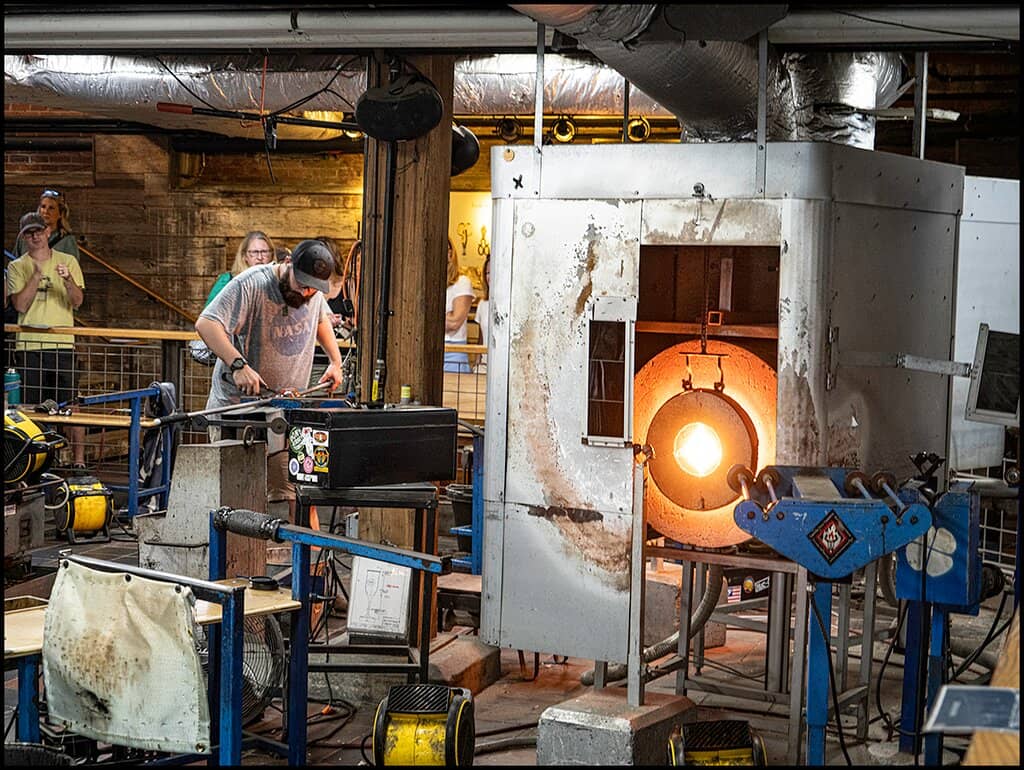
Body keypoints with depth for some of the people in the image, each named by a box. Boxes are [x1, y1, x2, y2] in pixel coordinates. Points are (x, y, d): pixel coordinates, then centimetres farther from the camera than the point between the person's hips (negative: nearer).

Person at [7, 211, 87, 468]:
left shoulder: (68, 261, 7)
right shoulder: (17, 267, 7)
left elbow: (77, 302, -3)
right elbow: (20, 305, -6)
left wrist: (68, 280, -22)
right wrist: (36, 275, -15)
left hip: (62, 344, -1)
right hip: (28, 345, 1)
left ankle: (79, 459, 1)